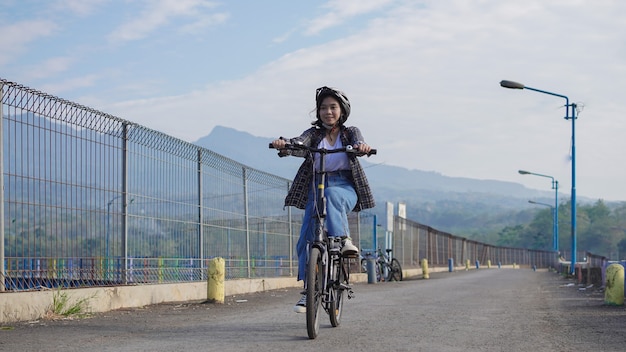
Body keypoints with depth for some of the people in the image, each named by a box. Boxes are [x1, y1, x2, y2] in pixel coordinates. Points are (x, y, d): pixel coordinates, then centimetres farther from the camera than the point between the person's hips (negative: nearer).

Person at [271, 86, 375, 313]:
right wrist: (284, 146, -36)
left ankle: (343, 239, -39)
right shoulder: (314, 133, 9)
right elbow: (299, 145, -12)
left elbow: (358, 142, -15)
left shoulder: (350, 132, 9)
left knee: (332, 194, -39)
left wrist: (362, 147, -40)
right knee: (306, 239, -9)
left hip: (345, 187, -2)